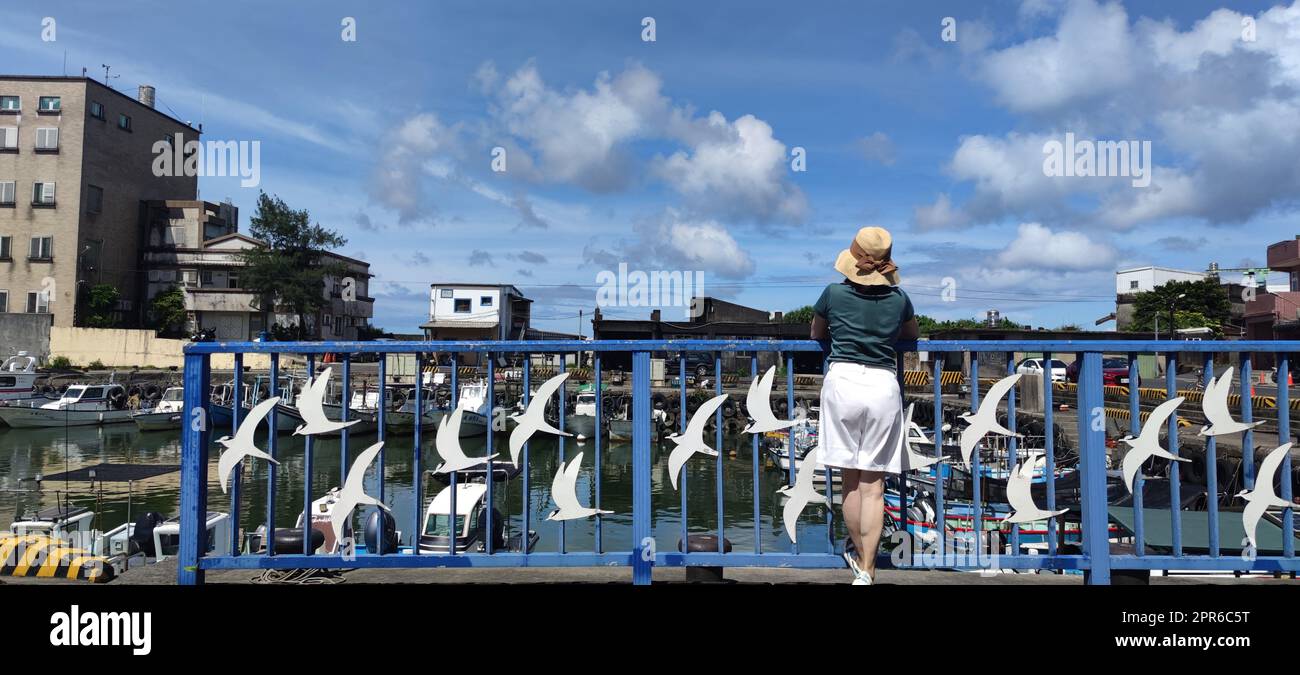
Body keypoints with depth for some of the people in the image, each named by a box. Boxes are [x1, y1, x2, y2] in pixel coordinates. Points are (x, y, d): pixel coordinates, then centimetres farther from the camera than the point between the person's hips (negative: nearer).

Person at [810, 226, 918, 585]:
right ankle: (866, 570, 1)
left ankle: (860, 559, 24)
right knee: (873, 484, 3)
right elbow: (912, 335, 27)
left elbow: (816, 334, 20)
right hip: (883, 385, 1)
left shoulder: (833, 293, 2)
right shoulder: (899, 299, 7)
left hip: (843, 381, -1)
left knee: (851, 481, 11)